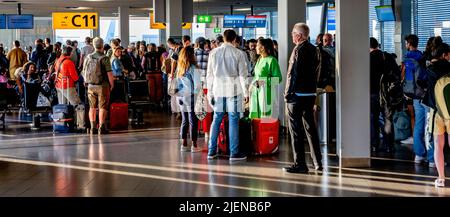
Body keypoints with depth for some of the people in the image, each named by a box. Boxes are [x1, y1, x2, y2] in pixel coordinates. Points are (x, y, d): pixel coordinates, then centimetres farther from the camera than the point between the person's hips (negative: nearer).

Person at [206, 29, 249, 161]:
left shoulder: (214, 53, 4)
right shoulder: (238, 54, -5)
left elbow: (209, 75, 7)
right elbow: (243, 75, -5)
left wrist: (209, 92, 13)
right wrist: (246, 92, 2)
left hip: (218, 90, 3)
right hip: (233, 90, -3)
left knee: (216, 120, 10)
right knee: (233, 121, 0)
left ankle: (212, 151, 12)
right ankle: (234, 153, 2)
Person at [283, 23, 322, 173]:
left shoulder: (299, 50, -13)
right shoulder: (315, 50, 11)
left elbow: (293, 74, -16)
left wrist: (288, 93, -11)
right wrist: (312, 89, 18)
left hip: (297, 95, -8)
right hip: (311, 94, 8)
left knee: (296, 130, -3)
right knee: (310, 128, 14)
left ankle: (300, 164, -2)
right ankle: (318, 162, 18)